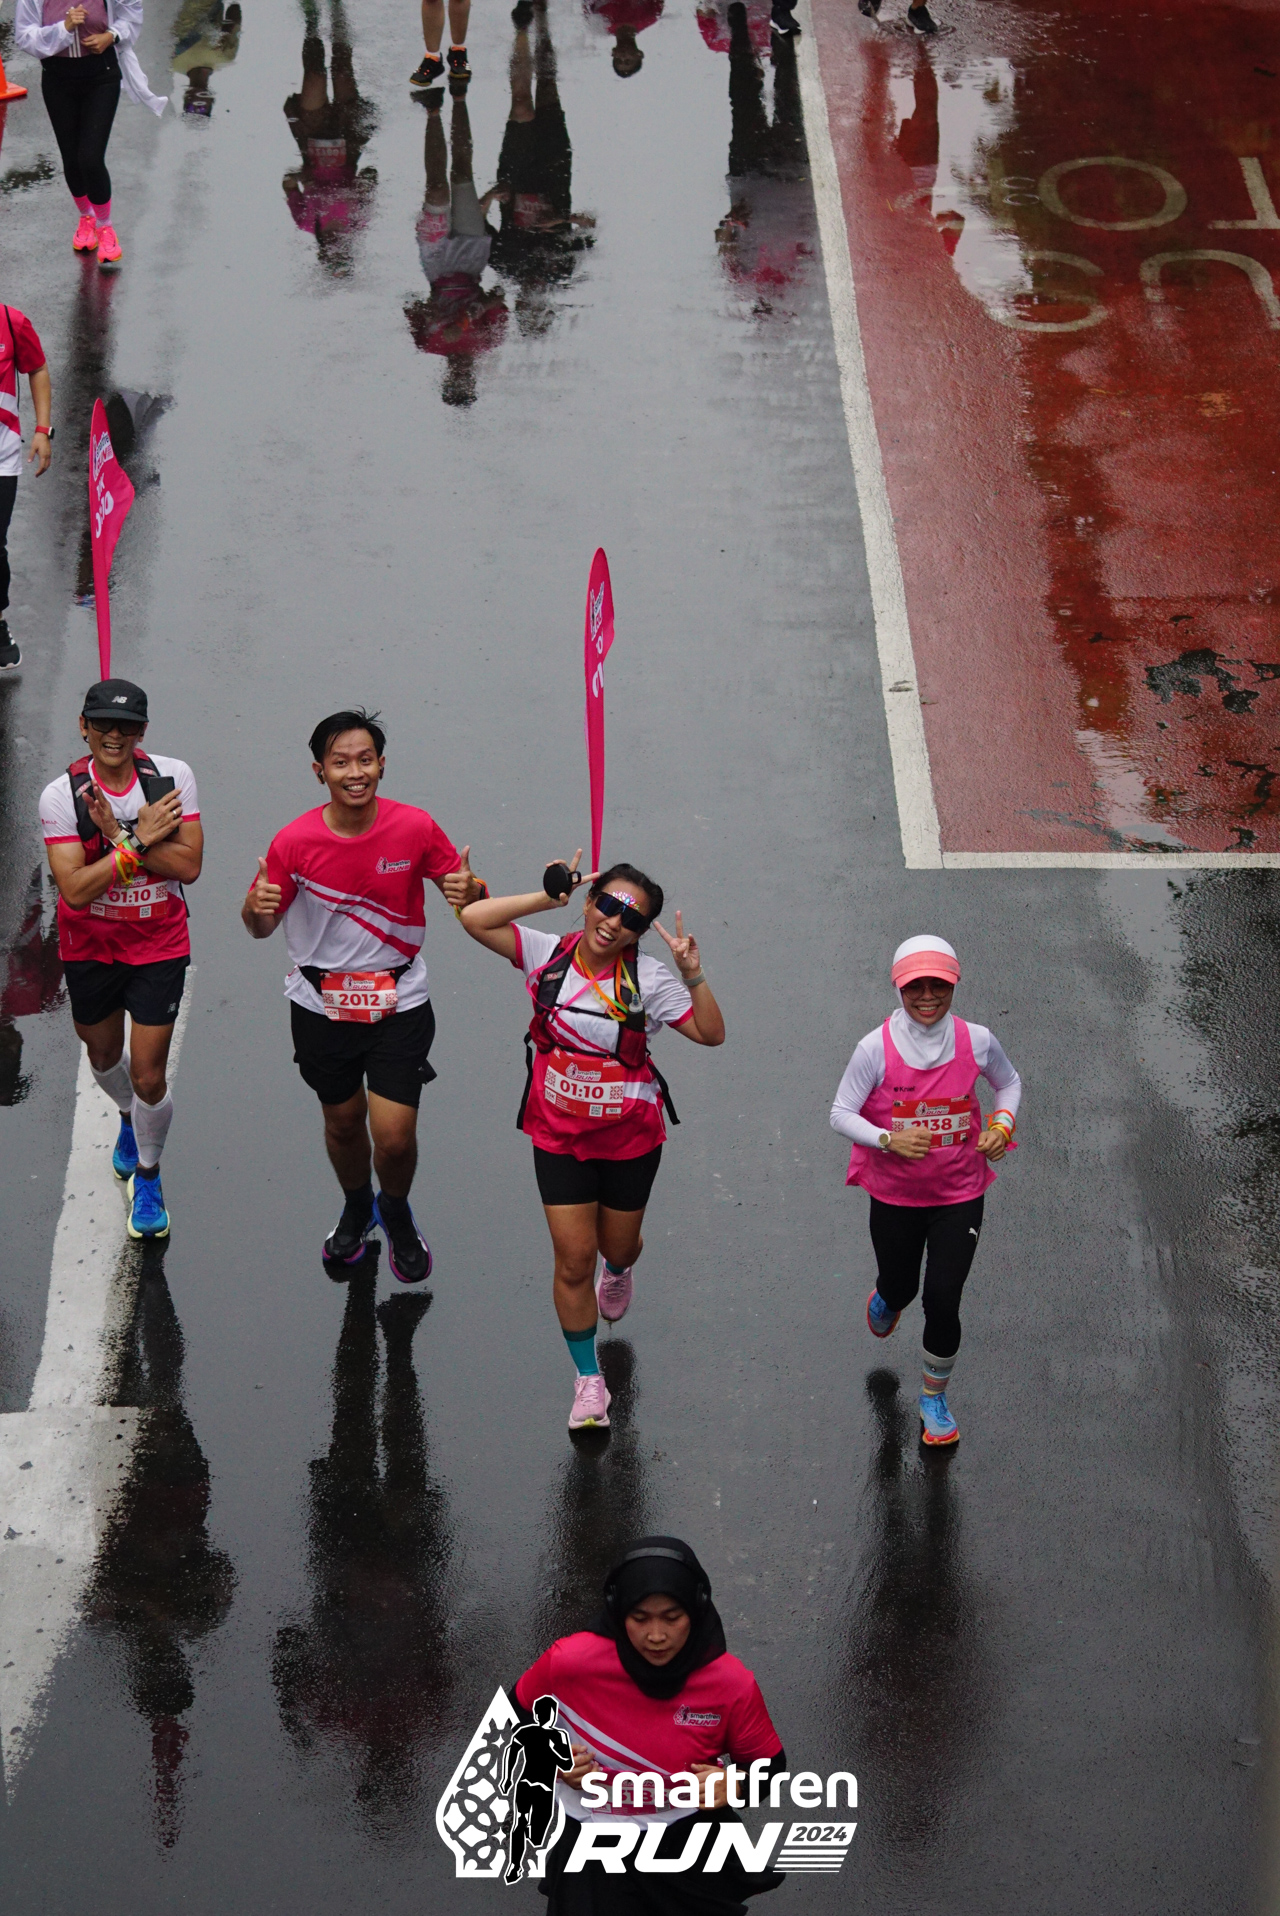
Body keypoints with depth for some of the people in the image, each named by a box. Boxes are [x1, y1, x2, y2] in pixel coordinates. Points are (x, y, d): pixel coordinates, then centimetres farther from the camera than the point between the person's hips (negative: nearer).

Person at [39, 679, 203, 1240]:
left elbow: (188, 866, -17)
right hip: (89, 947, 1)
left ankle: (147, 1175, 26)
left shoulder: (171, 777, -12)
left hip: (159, 946, -1)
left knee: (148, 1078, -2)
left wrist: (122, 837, -25)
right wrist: (141, 840, -26)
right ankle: (128, 1118, 59)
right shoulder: (61, 795, -17)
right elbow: (74, 888, -24)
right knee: (103, 1054, 24)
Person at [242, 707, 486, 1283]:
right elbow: (261, 927, -3)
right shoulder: (295, 842, -15)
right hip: (322, 1006, 1)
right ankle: (357, 1209, 50)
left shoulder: (415, 828, -14)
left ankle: (396, 1213, 29)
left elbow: (467, 889, -2)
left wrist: (470, 892, -27)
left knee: (395, 1137, -6)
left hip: (399, 1003, -1)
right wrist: (255, 908, -28)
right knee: (343, 1122, 18)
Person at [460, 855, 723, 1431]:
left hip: (630, 1136, 0)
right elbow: (474, 918, -19)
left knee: (617, 1247, 20)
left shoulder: (647, 978, -13)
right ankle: (588, 1380, 15)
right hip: (558, 1135, 0)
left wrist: (693, 975, -27)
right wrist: (549, 897, -19)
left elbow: (711, 1033, -13)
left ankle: (618, 1268, 61)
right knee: (573, 1259, -2)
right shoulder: (549, 955, -11)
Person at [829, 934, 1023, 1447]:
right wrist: (889, 1140, -28)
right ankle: (884, 1303, 60)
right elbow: (841, 1113, -12)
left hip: (959, 1195, 0)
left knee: (943, 1300, -5)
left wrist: (1002, 1124, -9)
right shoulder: (876, 1048, -17)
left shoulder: (975, 1041, -10)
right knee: (900, 1287, 18)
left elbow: (1010, 1082, 10)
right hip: (894, 1194, 0)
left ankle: (934, 1398, 20)